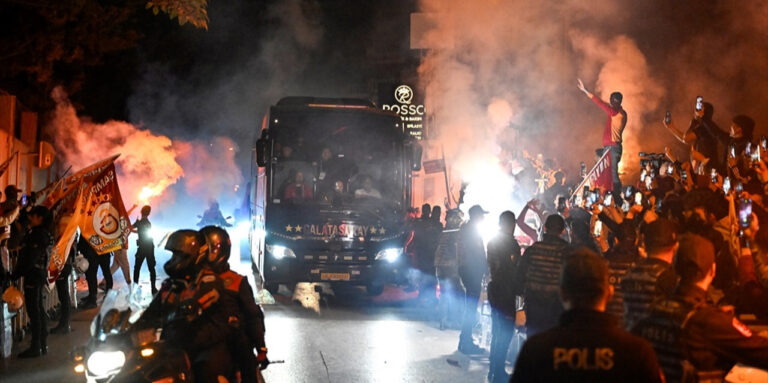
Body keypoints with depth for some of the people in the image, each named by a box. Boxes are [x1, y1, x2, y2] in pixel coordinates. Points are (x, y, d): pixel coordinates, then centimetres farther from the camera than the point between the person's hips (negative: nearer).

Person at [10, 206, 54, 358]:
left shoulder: (37, 234, -16)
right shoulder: (46, 234, 13)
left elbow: (30, 259, -20)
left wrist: (15, 275, -15)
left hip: (33, 276, -10)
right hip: (40, 275, 10)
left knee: (34, 311, -7)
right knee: (38, 310, 14)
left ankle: (35, 347, -5)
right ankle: (43, 344, 19)